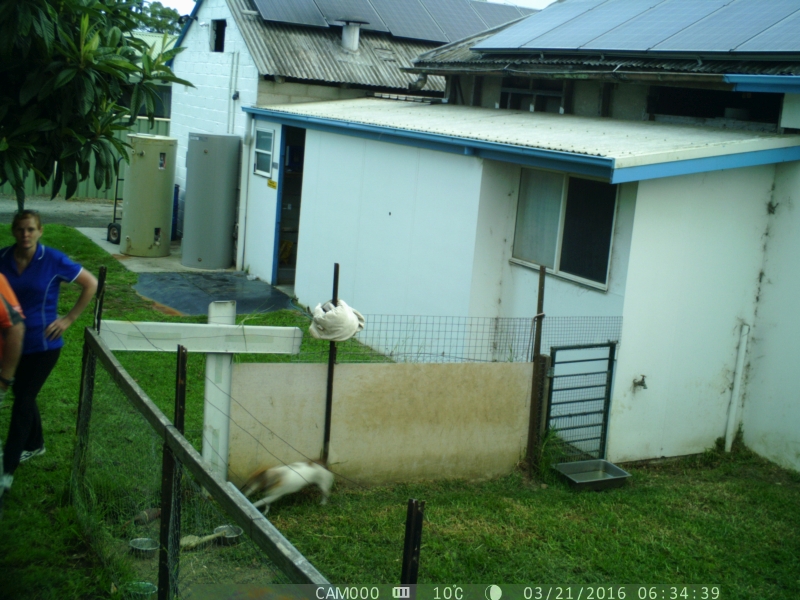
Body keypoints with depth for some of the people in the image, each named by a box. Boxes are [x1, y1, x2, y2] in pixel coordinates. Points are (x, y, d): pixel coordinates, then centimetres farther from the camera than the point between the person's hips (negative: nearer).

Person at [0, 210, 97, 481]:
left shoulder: (53, 260, -14)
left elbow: (91, 284, -4)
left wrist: (69, 319, -7)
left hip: (43, 344, -4)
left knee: (23, 400, -4)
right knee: (22, 394, 18)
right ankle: (35, 444, 42)